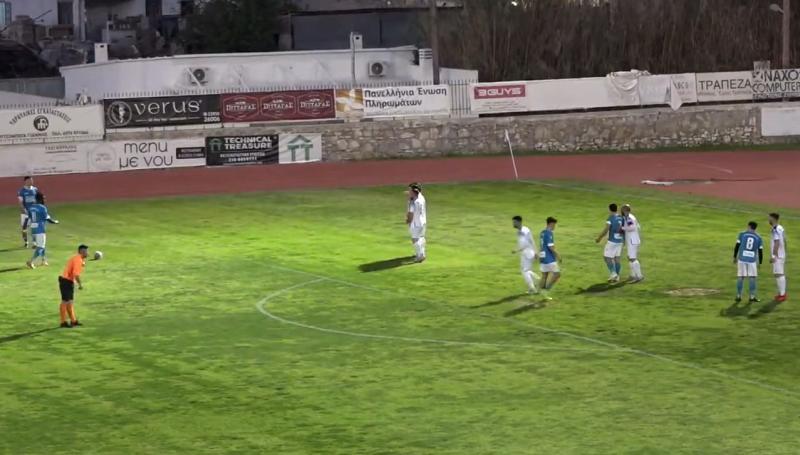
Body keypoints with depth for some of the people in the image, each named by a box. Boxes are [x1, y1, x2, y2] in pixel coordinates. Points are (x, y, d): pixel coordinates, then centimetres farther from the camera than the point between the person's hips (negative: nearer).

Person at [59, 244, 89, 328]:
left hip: (69, 281, 10)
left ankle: (73, 321, 21)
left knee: (70, 302, 15)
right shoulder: (78, 260, -18)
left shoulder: (77, 258, 14)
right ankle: (63, 322, 1)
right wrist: (80, 284, -18)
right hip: (66, 281, -10)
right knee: (65, 301, -4)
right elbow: (76, 274, -26)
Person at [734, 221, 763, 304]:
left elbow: (737, 246, 1)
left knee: (741, 278, 5)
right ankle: (752, 297, 5)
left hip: (742, 259, 0)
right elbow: (760, 251, 5)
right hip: (752, 260, 0)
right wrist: (760, 263, 13)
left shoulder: (742, 234, 3)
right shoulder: (758, 238, 6)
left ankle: (738, 296, 8)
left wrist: (735, 257, 11)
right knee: (752, 278, 6)